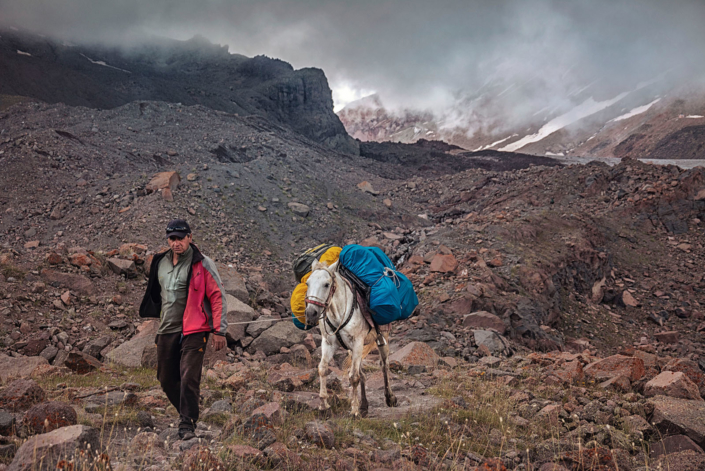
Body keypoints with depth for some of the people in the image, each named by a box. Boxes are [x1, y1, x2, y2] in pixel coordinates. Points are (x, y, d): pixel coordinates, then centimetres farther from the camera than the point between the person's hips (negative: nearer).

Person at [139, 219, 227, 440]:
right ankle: (188, 414, 31)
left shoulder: (203, 264, -7)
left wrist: (219, 331, -11)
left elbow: (217, 297, -7)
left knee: (189, 378, -14)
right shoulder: (160, 263, 11)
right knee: (166, 380, 12)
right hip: (167, 330, 6)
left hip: (194, 331, -6)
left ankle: (187, 425, -5)